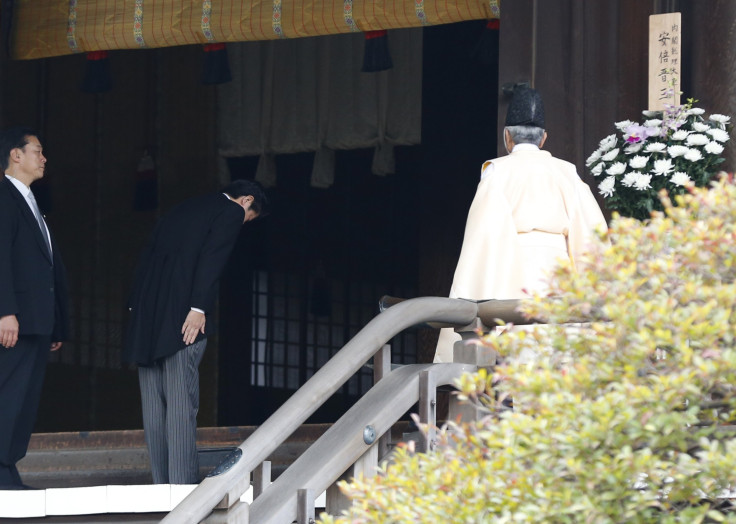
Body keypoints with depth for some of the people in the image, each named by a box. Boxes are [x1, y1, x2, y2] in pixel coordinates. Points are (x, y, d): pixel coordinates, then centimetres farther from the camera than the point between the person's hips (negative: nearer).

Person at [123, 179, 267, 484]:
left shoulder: (183, 210, 26)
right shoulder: (231, 212, 3)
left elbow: (148, 255, 19)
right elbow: (211, 258, -11)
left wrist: (136, 306, 14)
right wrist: (199, 308, -17)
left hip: (146, 315, 7)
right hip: (181, 316, -7)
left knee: (154, 405, 7)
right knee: (181, 402, -9)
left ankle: (162, 483, 8)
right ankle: (183, 484, -11)